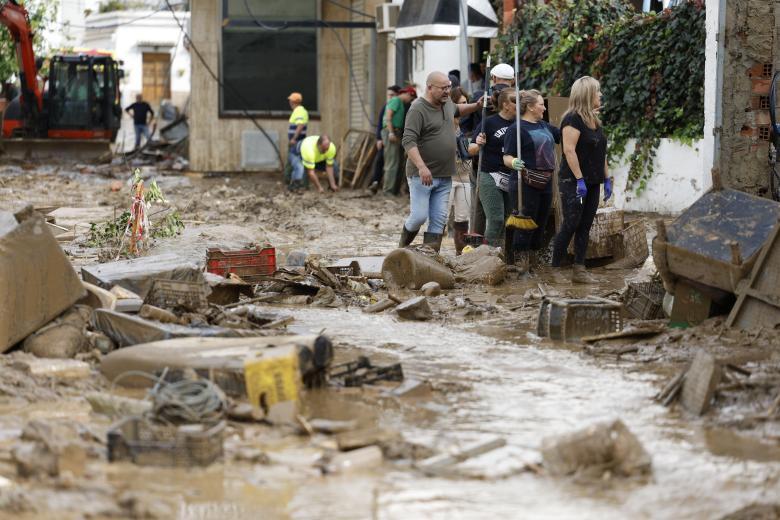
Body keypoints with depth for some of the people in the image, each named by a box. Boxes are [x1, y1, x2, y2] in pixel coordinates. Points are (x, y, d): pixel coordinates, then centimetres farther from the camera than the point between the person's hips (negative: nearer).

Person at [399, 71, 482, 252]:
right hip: (422, 175, -7)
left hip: (444, 176, 7)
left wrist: (476, 106, 22)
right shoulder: (418, 109, -14)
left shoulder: (447, 103, 12)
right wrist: (422, 167, -33)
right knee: (419, 216, -8)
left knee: (438, 220, 4)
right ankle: (402, 248, 15)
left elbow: (457, 110, 38)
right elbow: (408, 141, -23)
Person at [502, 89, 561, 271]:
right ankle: (521, 261, -1)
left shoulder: (544, 126, 15)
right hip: (527, 183, -8)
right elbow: (507, 157, -12)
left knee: (541, 222, 11)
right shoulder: (516, 129, -8)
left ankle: (531, 259, 19)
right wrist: (514, 163, -34)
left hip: (546, 182, 8)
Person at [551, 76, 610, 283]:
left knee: (585, 227, 7)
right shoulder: (573, 119, -13)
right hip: (573, 182, -8)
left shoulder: (595, 121, 14)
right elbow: (569, 150, -20)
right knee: (570, 225, -7)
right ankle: (555, 269, 0)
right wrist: (580, 180, -22)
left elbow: (601, 152, 20)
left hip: (592, 183, 8)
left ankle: (579, 270, 9)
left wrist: (607, 179, 15)